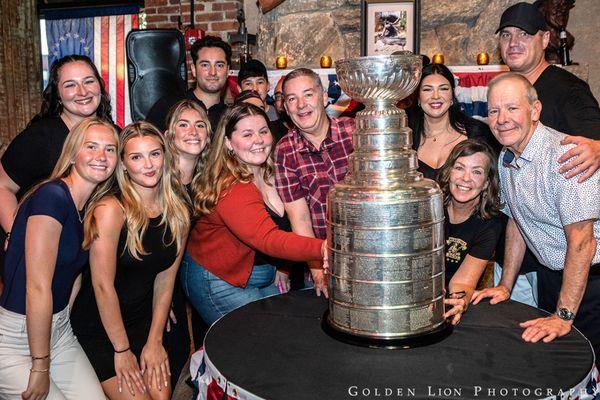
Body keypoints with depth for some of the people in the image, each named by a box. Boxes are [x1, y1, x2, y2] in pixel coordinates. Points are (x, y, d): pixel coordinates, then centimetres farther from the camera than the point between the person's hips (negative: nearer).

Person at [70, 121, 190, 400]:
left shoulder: (178, 213, -4)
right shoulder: (111, 210, -20)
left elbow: (165, 280, 1)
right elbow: (103, 285, -19)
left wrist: (154, 341, -1)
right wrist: (122, 350, -14)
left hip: (143, 321, 5)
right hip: (98, 326, -5)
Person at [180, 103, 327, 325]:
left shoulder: (269, 173, 0)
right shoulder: (231, 188, -28)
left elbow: (276, 226, 13)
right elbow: (267, 239, -41)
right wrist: (322, 248, -52)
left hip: (263, 277, 8)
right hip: (220, 283, -8)